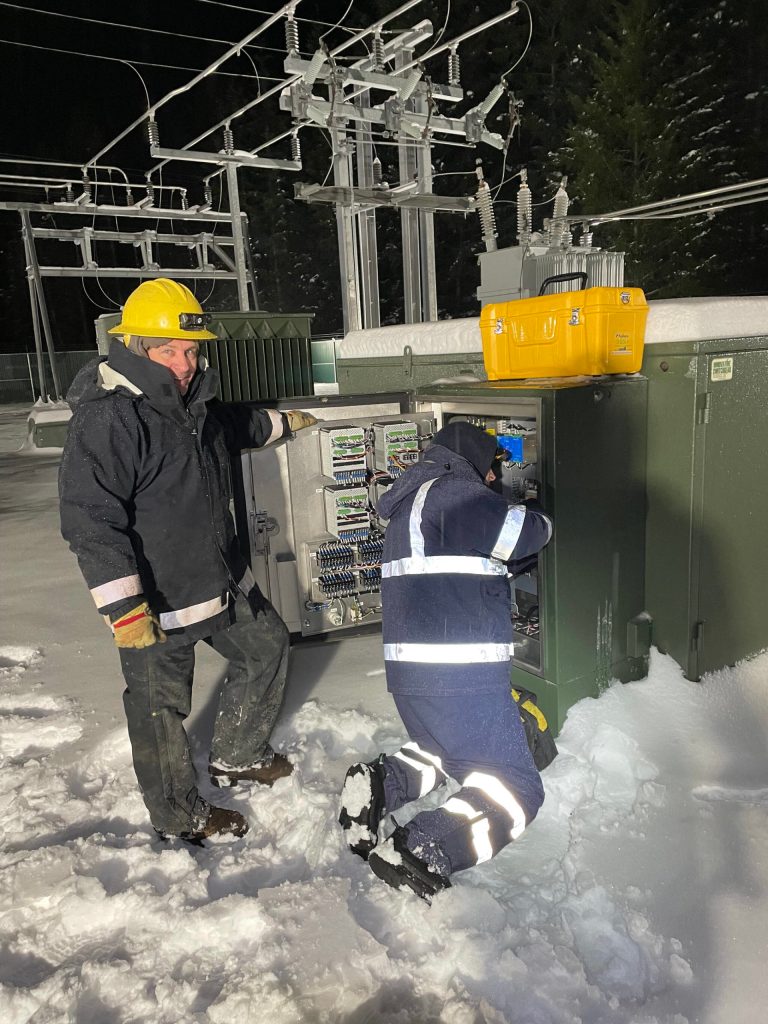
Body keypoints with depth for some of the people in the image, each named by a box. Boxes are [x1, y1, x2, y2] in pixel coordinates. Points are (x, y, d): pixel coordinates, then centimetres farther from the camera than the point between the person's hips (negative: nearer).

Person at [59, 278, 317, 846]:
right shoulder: (106, 420, -23)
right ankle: (180, 817, 30)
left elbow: (231, 425, 29)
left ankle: (238, 756, 41)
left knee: (267, 645, 21)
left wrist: (281, 422, 42)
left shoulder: (194, 400, 5)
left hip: (222, 578, 9)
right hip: (156, 599, -9)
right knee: (161, 707, 7)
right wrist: (123, 605, -28)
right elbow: (89, 518, -26)